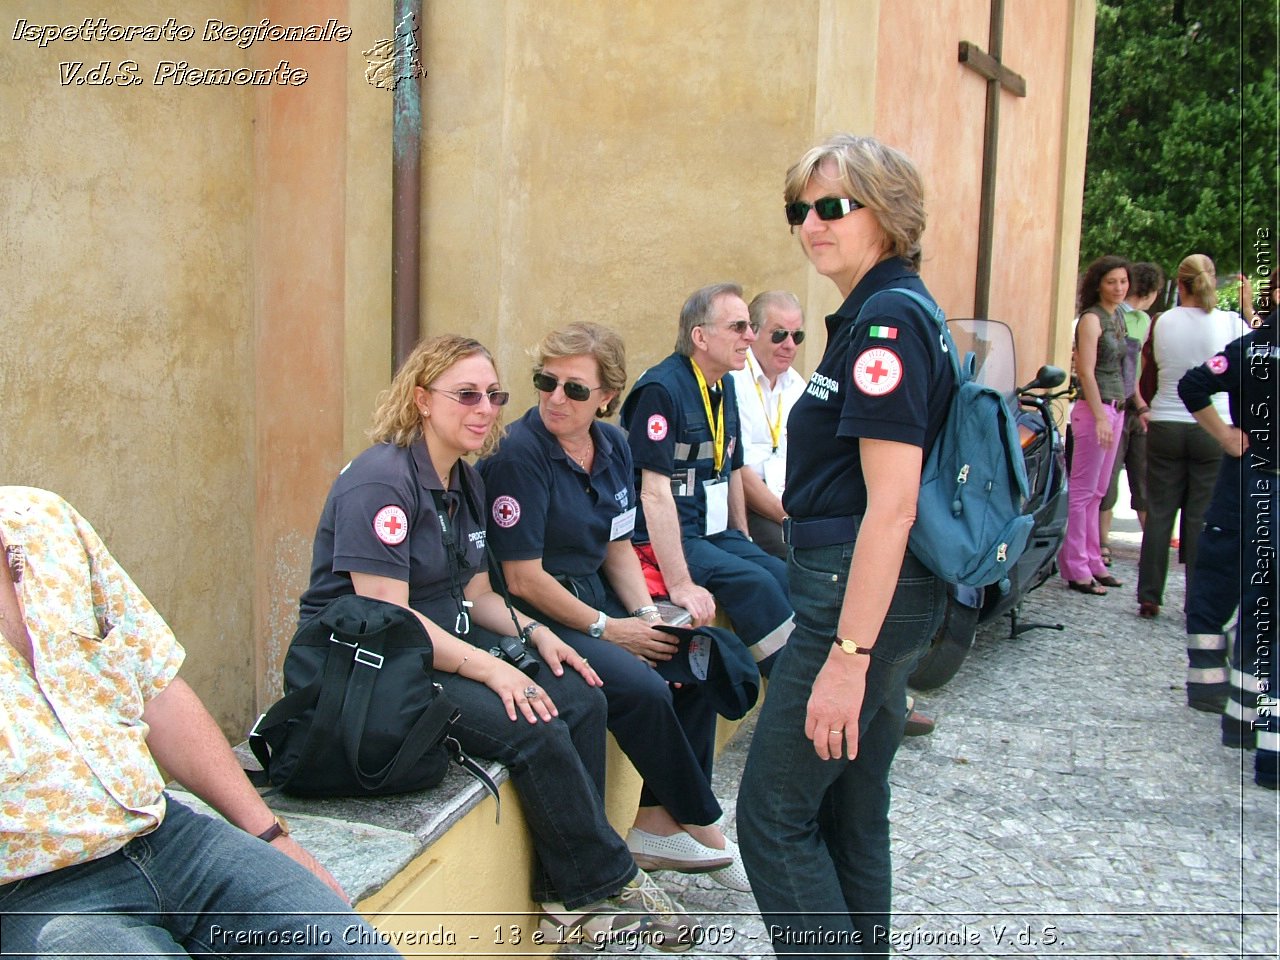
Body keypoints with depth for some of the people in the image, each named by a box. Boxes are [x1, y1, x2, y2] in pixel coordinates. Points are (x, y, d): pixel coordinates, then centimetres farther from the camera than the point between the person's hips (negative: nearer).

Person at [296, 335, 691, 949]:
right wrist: (489, 669, -25)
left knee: (581, 698, -5)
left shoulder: (464, 481, 11)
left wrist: (532, 632, -3)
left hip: (446, 644, 9)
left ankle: (569, 887, 2)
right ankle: (608, 882, -1)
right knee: (533, 730, -23)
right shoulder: (381, 482, -18)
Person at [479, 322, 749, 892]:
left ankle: (659, 824, 2)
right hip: (535, 616, -8)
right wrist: (607, 629, -14)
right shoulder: (519, 454, -17)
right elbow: (523, 578, -18)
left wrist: (647, 614, -2)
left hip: (593, 597, 8)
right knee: (642, 689, -25)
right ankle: (701, 825, -1)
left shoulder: (612, 445, 5)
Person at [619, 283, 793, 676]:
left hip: (715, 532, 8)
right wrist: (680, 583, -26)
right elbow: (655, 492, -22)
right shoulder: (661, 389, -17)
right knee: (754, 582, -24)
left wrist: (743, 543, 16)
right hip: (665, 537, -8)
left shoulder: (725, 388, 10)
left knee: (787, 579, -13)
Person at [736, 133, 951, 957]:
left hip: (864, 596, -10)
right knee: (852, 814, 18)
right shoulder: (878, 313, 14)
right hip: (886, 597, 10)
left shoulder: (888, 323, -16)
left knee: (775, 815, -1)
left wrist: (847, 656, -24)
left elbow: (890, 507, -22)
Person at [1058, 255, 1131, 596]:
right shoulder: (1091, 319, -9)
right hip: (1095, 409, -9)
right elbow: (1086, 372, -16)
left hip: (1115, 409, 9)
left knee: (1097, 492, 13)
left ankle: (1092, 561, 20)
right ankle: (1076, 570, -3)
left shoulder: (1118, 317, 16)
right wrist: (1100, 416, -21)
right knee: (1082, 491, -6)